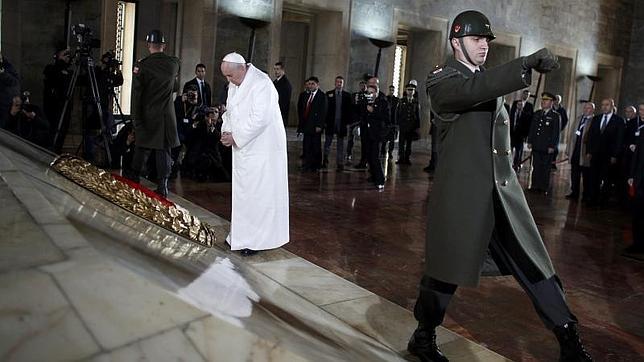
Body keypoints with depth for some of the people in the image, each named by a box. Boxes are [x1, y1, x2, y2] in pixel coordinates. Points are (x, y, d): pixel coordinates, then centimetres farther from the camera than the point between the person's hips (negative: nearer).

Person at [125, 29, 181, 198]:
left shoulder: (142, 65, -8)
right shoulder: (174, 63, 0)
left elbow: (136, 95, -9)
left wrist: (136, 119, -5)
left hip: (147, 116, -1)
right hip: (167, 117, 1)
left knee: (142, 149, 10)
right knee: (164, 151, 3)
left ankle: (132, 180, 18)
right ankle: (162, 187, 4)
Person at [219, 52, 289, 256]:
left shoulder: (261, 84, -18)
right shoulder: (235, 85, 10)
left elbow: (260, 118, -25)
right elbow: (229, 112, 19)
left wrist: (236, 138, -20)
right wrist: (226, 131, -1)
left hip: (262, 148, -9)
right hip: (243, 148, 9)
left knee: (258, 192, -3)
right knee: (243, 191, 13)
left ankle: (257, 239, 6)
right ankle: (243, 234, 23)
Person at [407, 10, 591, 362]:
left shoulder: (491, 79, 19)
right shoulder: (441, 81, -5)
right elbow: (475, 89, -28)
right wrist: (528, 63, -33)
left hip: (503, 191, 7)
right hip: (462, 194, -6)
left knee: (535, 267, 6)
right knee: (446, 271, 4)